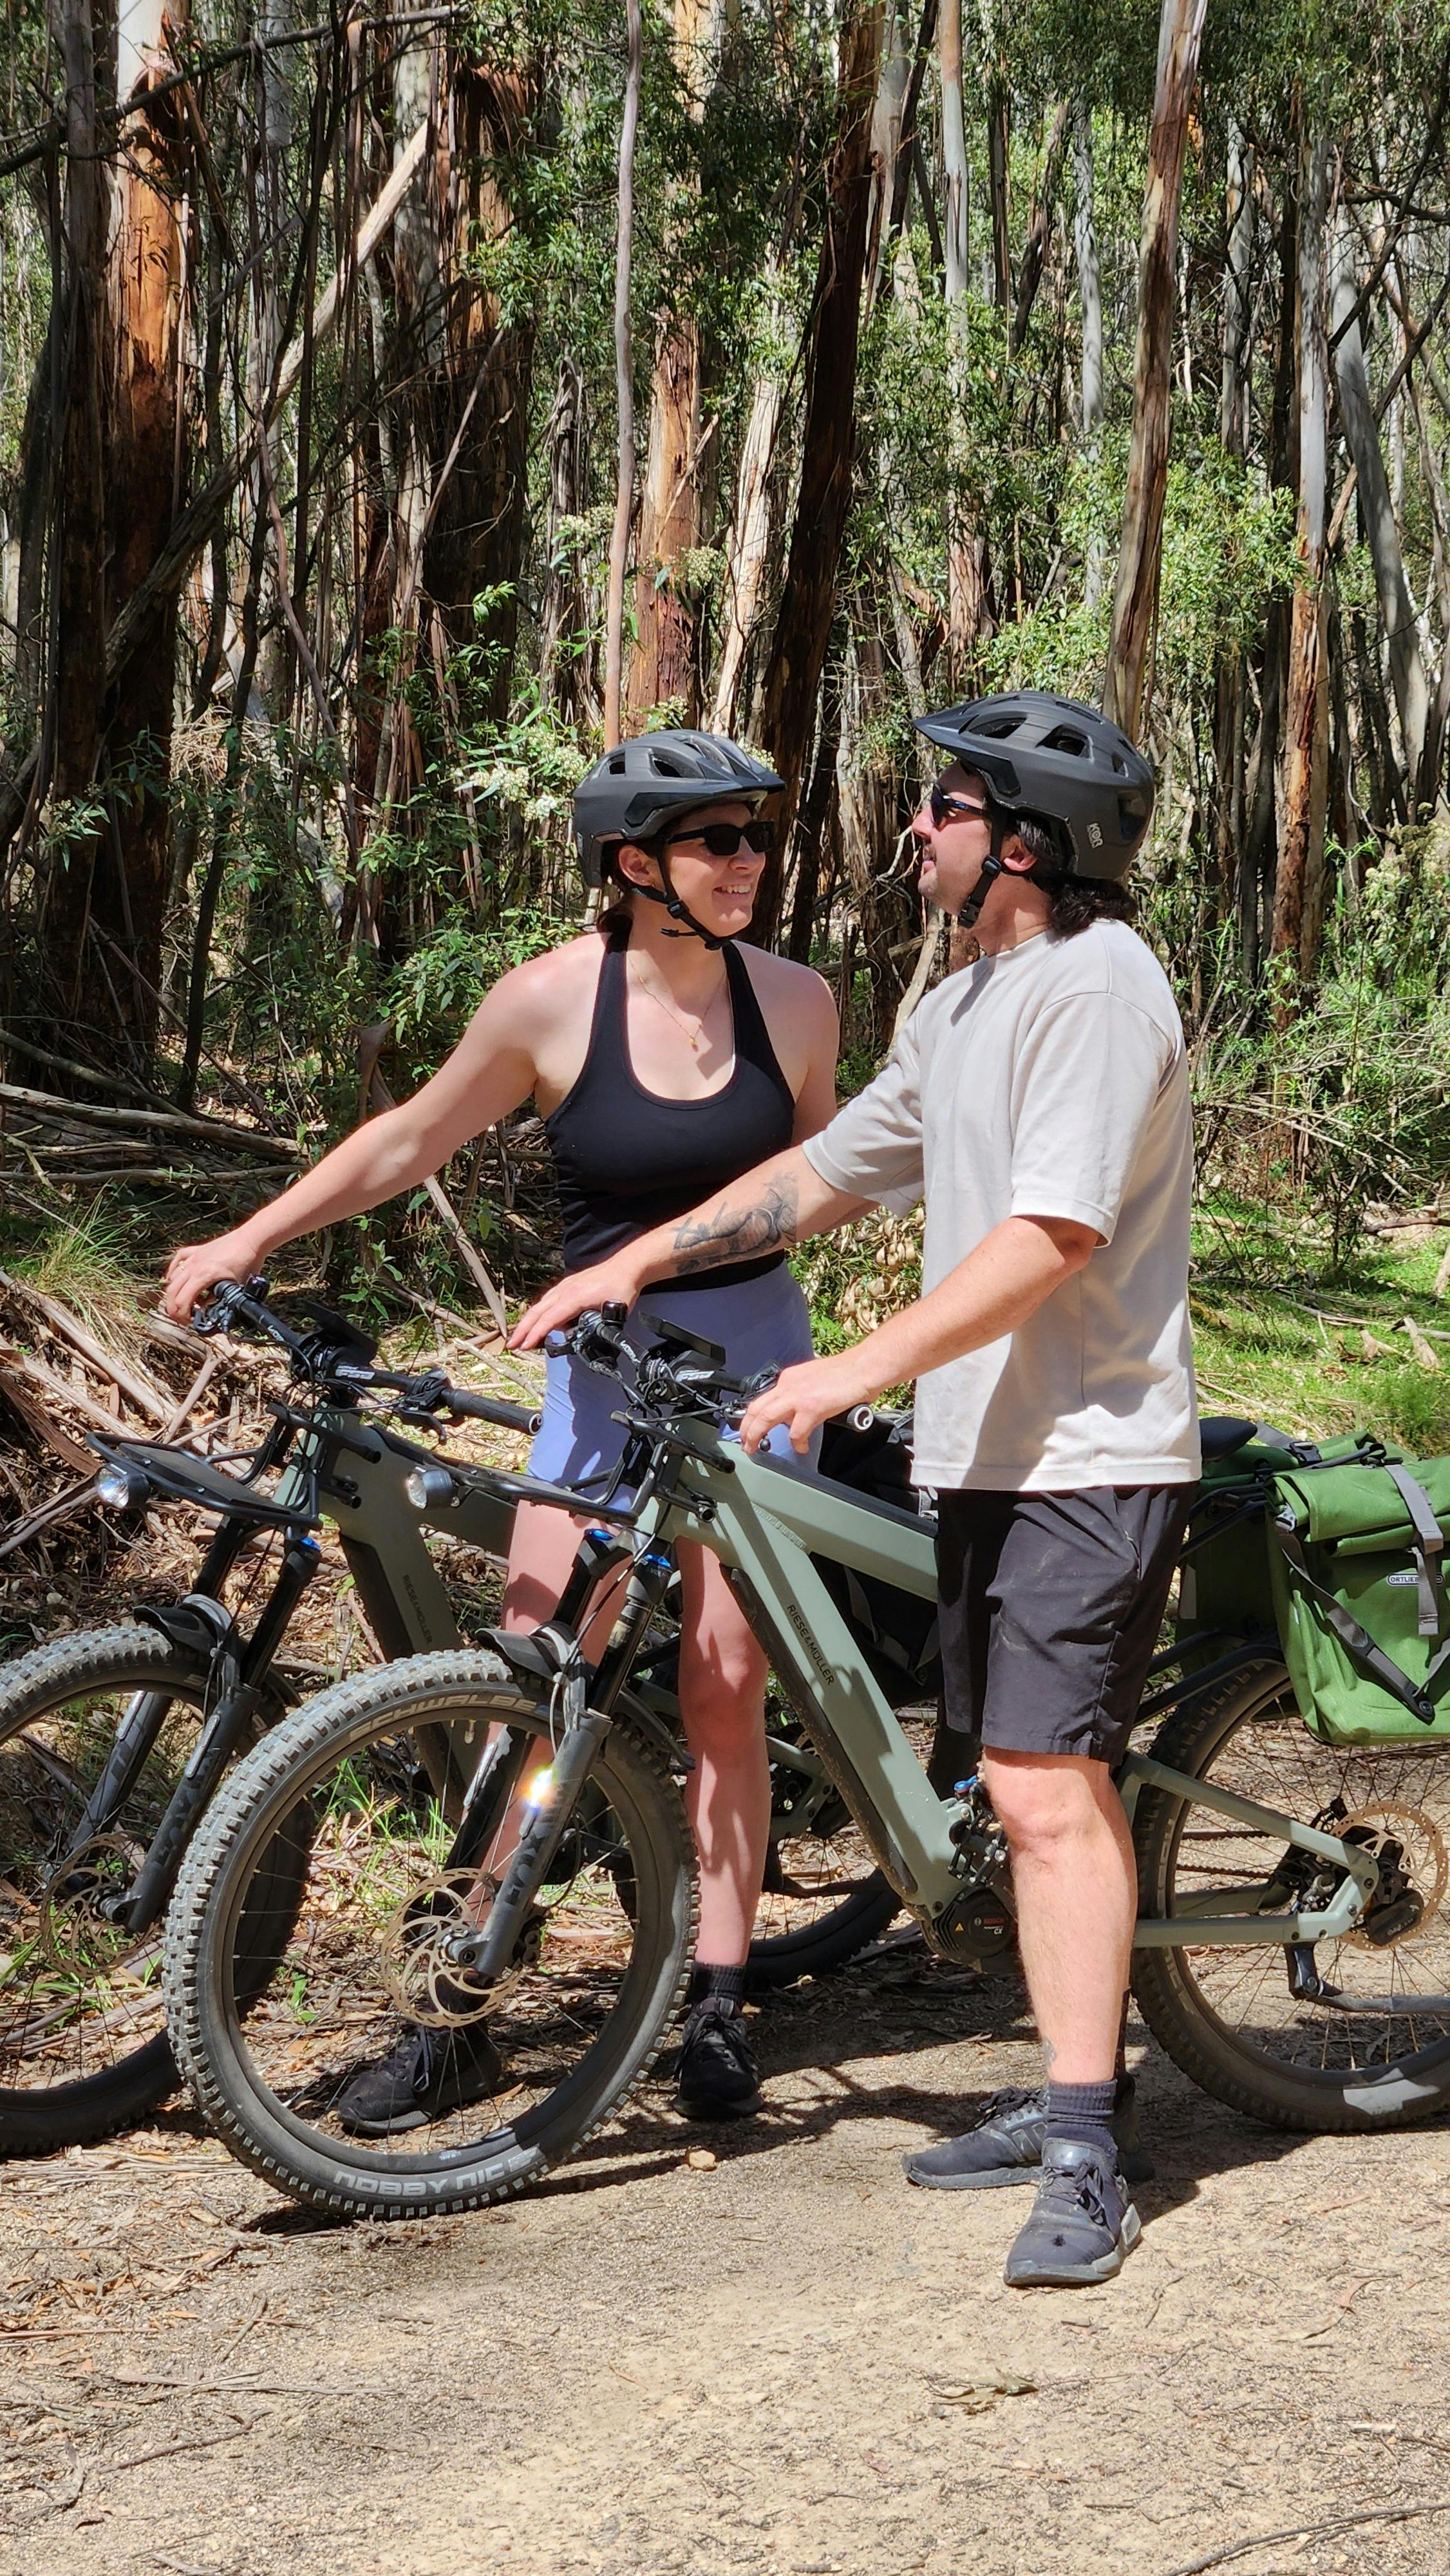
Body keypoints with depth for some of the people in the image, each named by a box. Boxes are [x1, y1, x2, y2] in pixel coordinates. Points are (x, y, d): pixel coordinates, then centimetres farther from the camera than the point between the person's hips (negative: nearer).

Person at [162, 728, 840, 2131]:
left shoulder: (791, 999, -3)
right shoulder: (552, 998, -9)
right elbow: (411, 1139, 1)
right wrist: (247, 1240, 0)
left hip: (748, 1355, 1)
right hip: (599, 1362, -1)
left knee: (723, 1687, 1)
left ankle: (717, 2008, 11)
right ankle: (462, 2016, 6)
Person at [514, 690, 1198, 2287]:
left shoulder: (1098, 985, -14)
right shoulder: (965, 1005, 18)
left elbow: (1052, 1237, -22)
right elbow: (828, 1171, 24)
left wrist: (861, 1369, -24)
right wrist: (635, 1265, 17)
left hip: (1088, 1456, -10)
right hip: (986, 1450, 10)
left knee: (1049, 1787, -14)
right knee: (1031, 1787, 12)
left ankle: (1086, 2161, -11)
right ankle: (1074, 2103, 21)